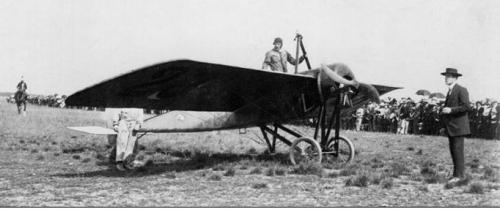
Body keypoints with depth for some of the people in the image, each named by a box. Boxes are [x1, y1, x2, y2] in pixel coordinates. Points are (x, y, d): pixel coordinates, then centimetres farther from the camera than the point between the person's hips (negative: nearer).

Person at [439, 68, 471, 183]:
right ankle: (458, 173, 14)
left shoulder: (461, 90, -10)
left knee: (458, 150, -7)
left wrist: (451, 110, -21)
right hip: (450, 127, 9)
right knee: (453, 150, 8)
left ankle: (459, 175, -3)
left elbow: (467, 107, -19)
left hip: (458, 126, -8)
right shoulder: (450, 91, 17)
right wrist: (445, 126, 19)